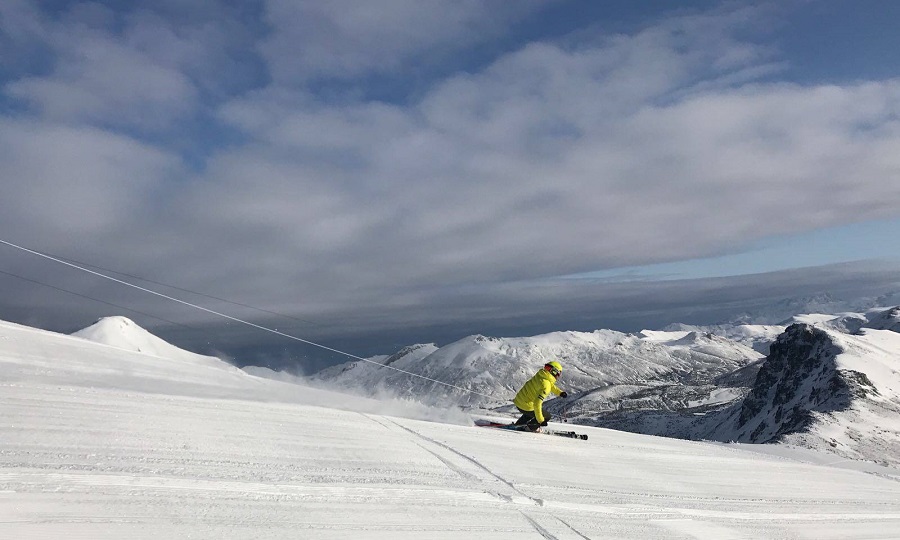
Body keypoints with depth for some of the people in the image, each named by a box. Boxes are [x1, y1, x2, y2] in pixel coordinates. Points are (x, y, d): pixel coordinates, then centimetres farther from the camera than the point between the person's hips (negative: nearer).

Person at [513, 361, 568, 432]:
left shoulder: (540, 374, -1)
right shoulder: (545, 386, -27)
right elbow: (537, 403, -33)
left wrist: (559, 392, 16)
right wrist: (540, 420, -30)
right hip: (526, 407, -8)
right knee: (547, 417, 12)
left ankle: (518, 425, 41)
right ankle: (531, 426, 24)